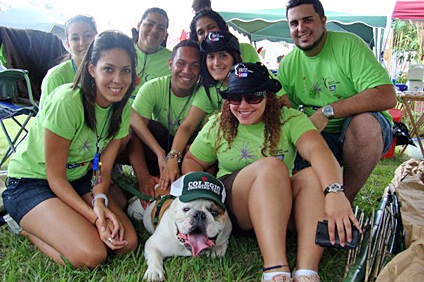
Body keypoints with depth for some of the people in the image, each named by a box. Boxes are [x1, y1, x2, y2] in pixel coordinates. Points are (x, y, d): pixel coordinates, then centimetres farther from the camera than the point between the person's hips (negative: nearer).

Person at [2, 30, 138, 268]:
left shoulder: (122, 109, -6)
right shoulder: (67, 102, -26)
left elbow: (103, 168, -3)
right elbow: (55, 177, -20)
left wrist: (100, 202, -23)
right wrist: (94, 216, -28)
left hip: (79, 180, 7)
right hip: (31, 182, -6)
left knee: (128, 242, -11)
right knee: (91, 256, -24)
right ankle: (27, 227, 2)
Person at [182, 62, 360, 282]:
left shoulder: (289, 119, -2)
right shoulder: (217, 125, 5)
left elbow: (317, 149, -21)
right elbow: (192, 161, 12)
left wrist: (335, 191, -41)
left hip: (283, 206, 1)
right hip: (232, 206, 0)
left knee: (315, 176, -28)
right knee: (271, 166, -30)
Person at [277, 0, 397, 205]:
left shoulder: (349, 44, -12)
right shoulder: (287, 65, 3)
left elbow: (387, 96, -23)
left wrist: (327, 111, -28)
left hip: (369, 134, -3)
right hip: (319, 137, 3)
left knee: (364, 120, -36)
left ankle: (346, 198, -16)